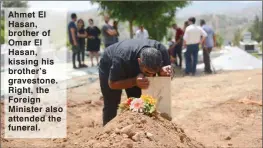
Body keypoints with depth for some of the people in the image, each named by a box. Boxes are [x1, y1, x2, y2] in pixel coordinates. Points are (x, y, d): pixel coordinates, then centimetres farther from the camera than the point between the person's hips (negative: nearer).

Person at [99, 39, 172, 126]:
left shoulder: (161, 51, -32)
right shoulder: (123, 58, -43)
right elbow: (112, 84, -29)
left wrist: (165, 74, -42)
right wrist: (135, 81, -46)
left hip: (133, 68, 4)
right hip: (109, 65, -4)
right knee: (111, 105, -8)